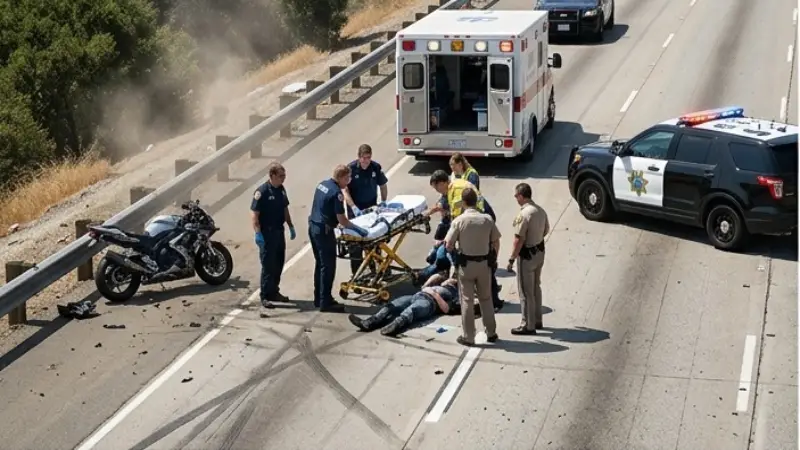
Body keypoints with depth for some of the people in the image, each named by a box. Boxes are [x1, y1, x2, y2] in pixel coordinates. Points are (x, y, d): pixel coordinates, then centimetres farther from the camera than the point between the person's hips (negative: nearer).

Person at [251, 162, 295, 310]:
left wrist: (291, 227, 16)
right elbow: (254, 214, -18)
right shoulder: (262, 191, -17)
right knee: (268, 265, -4)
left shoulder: (281, 189, 6)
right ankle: (265, 296, 3)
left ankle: (274, 292, 27)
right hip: (267, 233, -8)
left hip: (279, 231, 8)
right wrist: (258, 233, -23)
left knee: (279, 263, 14)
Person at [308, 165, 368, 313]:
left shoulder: (322, 184, 9)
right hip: (324, 230, -9)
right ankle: (325, 302, 0)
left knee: (319, 264, 17)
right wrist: (358, 229, -11)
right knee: (328, 267, -3)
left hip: (313, 227, 9)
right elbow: (341, 220, -19)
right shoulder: (336, 193, -19)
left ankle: (319, 298, 24)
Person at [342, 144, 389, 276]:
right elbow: (345, 191, -15)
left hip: (372, 207, 3)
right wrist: (353, 207, -24)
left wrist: (383, 202, -2)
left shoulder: (376, 167, -5)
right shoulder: (351, 168, -14)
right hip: (356, 209, -3)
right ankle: (356, 272, 6)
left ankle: (374, 267, 24)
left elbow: (383, 185, 9)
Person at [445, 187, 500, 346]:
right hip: (484, 263, 3)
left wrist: (456, 256, 9)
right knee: (486, 299, 17)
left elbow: (449, 245, -11)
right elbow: (496, 243, 2)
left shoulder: (459, 221, -13)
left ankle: (468, 337, 9)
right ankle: (491, 333, 24)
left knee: (467, 300, 6)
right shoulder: (487, 219, -5)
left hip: (465, 264, -3)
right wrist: (493, 259, 17)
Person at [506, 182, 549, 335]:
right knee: (536, 288, 20)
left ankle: (528, 325, 7)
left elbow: (519, 239, -24)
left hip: (527, 255, -9)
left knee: (526, 292, 1)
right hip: (540, 251, 9)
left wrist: (512, 259, -16)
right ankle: (537, 320, 29)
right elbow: (546, 230, 16)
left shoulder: (523, 214, -24)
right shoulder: (540, 210, 2)